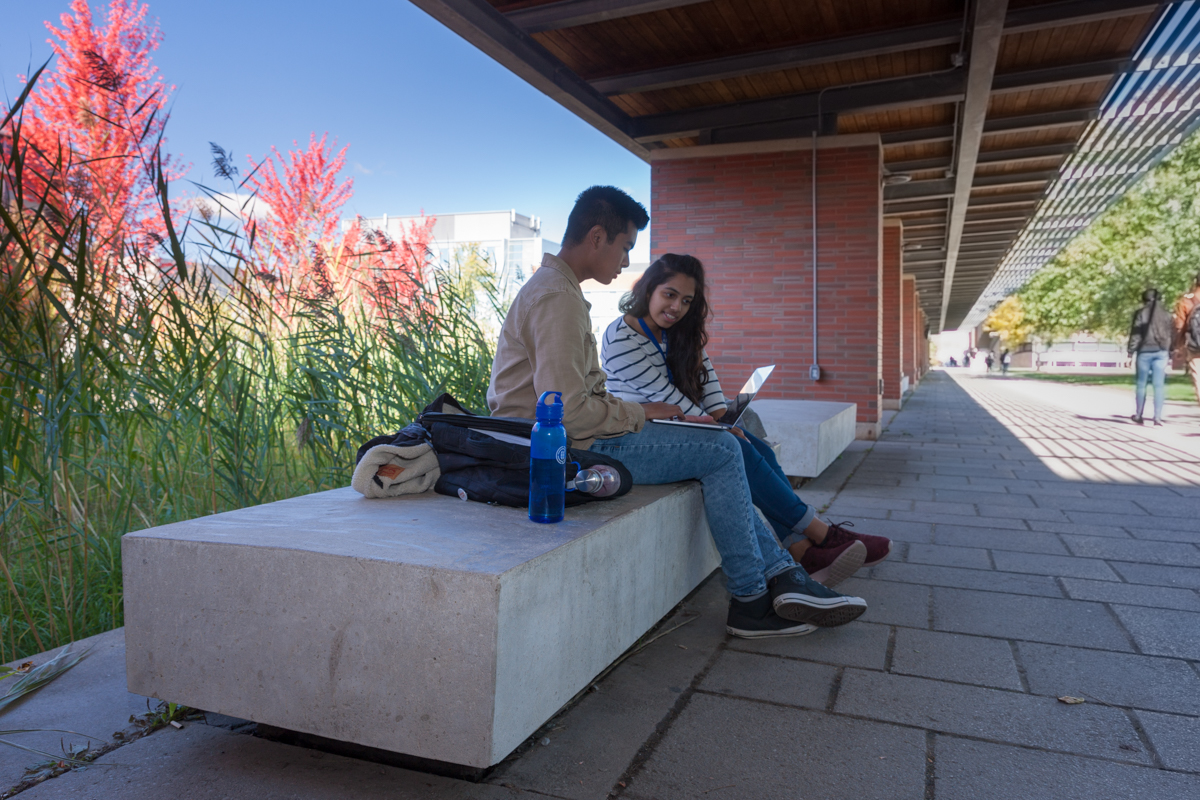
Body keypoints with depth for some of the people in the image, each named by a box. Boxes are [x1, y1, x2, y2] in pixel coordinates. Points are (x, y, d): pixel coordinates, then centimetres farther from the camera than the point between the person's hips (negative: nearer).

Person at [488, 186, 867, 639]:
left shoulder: (556, 289, 19)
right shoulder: (558, 298, -17)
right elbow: (568, 411, -24)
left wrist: (635, 412, 8)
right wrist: (640, 413, -10)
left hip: (576, 438, 11)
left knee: (721, 450, 8)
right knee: (721, 451, -10)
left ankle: (785, 577, 6)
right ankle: (750, 601, 2)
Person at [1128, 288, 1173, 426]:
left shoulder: (1141, 313, -2)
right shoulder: (1166, 314, 9)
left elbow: (1135, 334, -5)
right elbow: (1172, 335, 10)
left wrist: (1131, 352, -3)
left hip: (1145, 351, -2)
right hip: (1161, 352, 2)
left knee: (1141, 384, 8)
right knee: (1159, 385, 0)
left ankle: (1139, 415, 14)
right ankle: (1157, 417, -5)